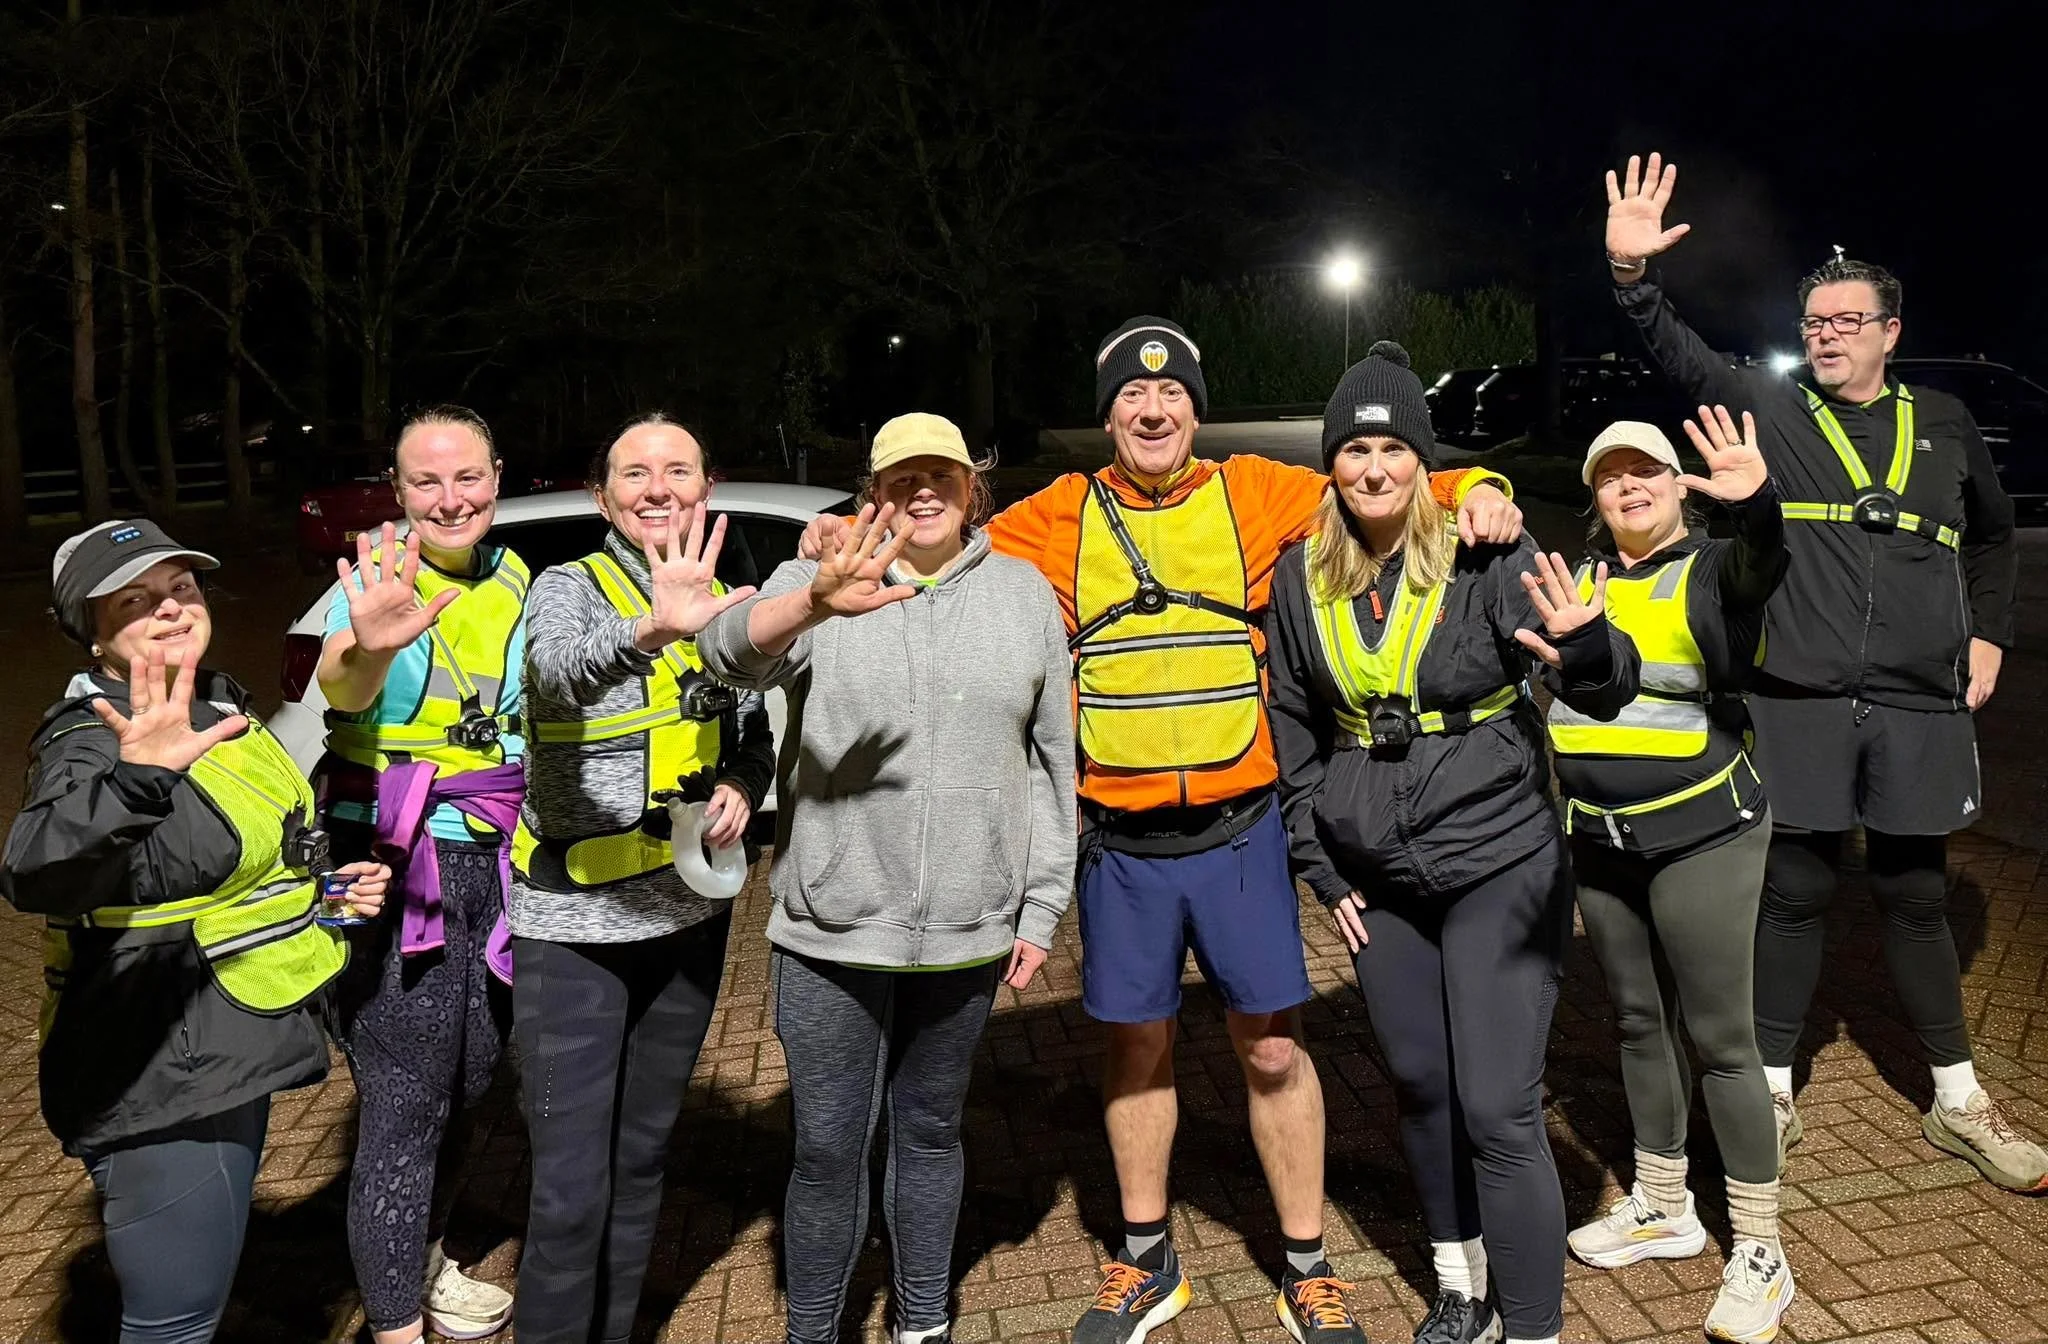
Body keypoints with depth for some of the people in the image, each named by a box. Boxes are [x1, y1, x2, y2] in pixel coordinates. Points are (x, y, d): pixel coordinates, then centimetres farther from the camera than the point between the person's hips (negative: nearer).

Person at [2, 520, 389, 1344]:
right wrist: (136, 777, -61)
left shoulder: (217, 704, 6)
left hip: (226, 1059, 9)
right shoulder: (94, 743, -21)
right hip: (162, 1083, -9)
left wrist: (322, 884, 5)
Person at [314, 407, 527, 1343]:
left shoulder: (512, 582, 5)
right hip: (393, 869, -6)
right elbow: (339, 683, -33)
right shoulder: (377, 579, -12)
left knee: (466, 1077, 19)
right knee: (402, 1106, -1)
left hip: (494, 869, 6)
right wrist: (368, 648, -58)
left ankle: (419, 1255, 43)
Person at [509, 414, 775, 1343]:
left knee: (641, 1157, 19)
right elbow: (554, 674, -34)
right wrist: (652, 630, -53)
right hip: (574, 926, -5)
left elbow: (754, 739, 18)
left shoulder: (722, 602, 6)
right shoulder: (570, 587, -10)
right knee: (570, 1188, -3)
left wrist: (741, 791, -5)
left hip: (690, 916, 5)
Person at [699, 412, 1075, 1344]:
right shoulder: (818, 579, -3)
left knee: (931, 1131, 18)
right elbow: (732, 650, -24)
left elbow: (1052, 763, 7)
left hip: (968, 932, 2)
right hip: (833, 929, -2)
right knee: (830, 1147, 5)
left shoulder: (1024, 593, 4)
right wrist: (812, 604, -46)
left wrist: (1042, 909, 6)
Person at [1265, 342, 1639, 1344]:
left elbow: (1603, 689, -17)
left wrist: (1587, 649, -41)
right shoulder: (1301, 579, 1)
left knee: (1499, 1111, -4)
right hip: (1377, 879, 4)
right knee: (1419, 1086, 17)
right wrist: (1318, 864, 7)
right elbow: (1292, 727, 9)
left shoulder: (1485, 553, -11)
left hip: (1500, 865, -4)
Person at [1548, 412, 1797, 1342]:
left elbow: (1763, 562, -28)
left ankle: (1758, 1251, 15)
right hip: (1599, 845, 5)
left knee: (1719, 1036, 0)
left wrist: (1757, 501, -49)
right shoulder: (1575, 581, 10)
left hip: (1703, 839, -5)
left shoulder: (1713, 571, -6)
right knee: (1638, 1023, 16)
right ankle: (1662, 1208, 34)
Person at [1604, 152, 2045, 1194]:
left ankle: (1959, 1105, 27)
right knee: (1794, 893, 5)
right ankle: (1772, 1095, 20)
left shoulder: (1941, 424, 11)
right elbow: (1679, 356, -11)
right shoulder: (1771, 409, 4)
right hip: (1799, 703, -2)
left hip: (1919, 706, 2)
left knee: (1916, 897, 11)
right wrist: (1632, 274, -27)